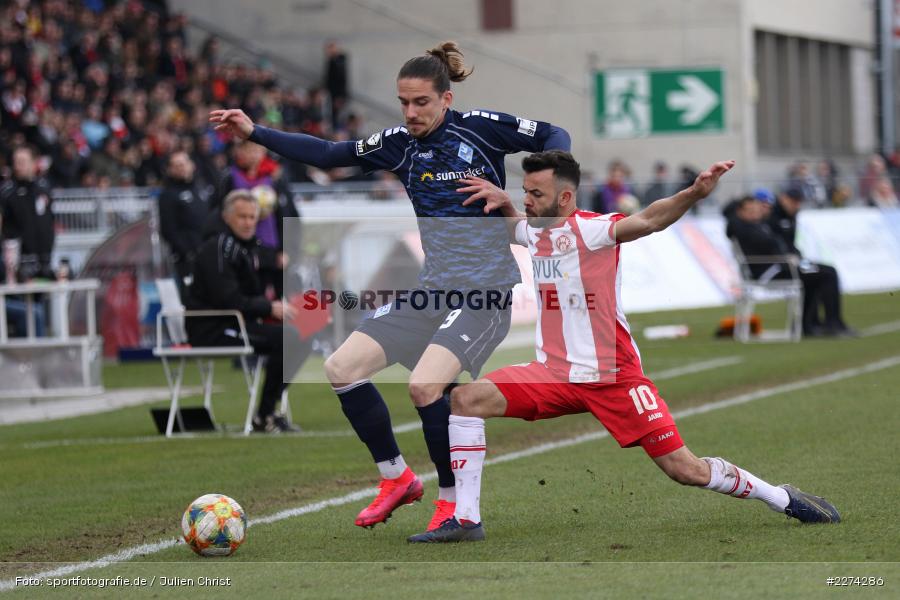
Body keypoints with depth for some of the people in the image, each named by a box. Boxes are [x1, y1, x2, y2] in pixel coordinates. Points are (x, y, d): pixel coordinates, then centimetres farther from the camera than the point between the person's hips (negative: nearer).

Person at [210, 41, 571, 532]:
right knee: (341, 368, -2)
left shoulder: (480, 128, -8)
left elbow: (553, 137, 0)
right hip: (432, 287, 7)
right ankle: (396, 479, 14)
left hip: (485, 289, -7)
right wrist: (254, 133, 8)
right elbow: (328, 155, 13)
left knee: (425, 383, -27)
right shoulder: (400, 144, 6)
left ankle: (453, 501, -5)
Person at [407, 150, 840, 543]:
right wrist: (501, 201, 8)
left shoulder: (591, 229, -14)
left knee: (685, 470, -7)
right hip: (554, 375, 6)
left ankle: (782, 499, 14)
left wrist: (693, 194, -53)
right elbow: (513, 221, 33)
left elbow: (646, 220, -34)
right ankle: (466, 519, -9)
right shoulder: (532, 231, 7)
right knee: (466, 398, -12)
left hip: (613, 377, -6)